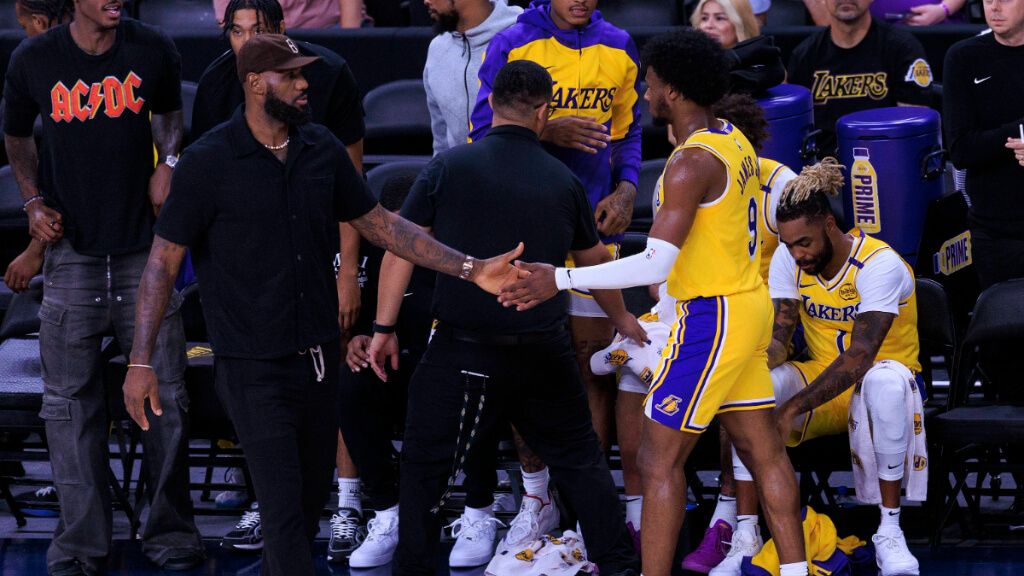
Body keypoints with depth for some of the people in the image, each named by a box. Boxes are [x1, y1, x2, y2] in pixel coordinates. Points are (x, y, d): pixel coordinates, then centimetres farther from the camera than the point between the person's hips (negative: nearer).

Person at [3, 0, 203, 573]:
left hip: (144, 246, 1)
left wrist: (169, 160, -2)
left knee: (165, 392, 2)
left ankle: (171, 530, 15)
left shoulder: (153, 49, -2)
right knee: (71, 399, 1)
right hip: (71, 248, 0)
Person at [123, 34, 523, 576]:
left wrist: (469, 269, 6)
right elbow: (162, 261, -9)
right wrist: (140, 362, -15)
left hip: (319, 360, 6)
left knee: (313, 495, 14)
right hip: (254, 368, -6)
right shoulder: (208, 162, -12)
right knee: (284, 510, -11)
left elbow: (378, 223, 13)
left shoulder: (321, 149, 4)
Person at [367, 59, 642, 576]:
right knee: (579, 460, 17)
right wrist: (621, 318, 41)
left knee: (424, 470, 8)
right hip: (544, 353, 3)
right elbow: (596, 261, 23)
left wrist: (384, 328, 5)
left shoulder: (449, 166, -2)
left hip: (463, 351, -2)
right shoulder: (563, 181, 8)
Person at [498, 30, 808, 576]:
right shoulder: (733, 142, 9)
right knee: (763, 449, 14)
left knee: (659, 459, -6)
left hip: (712, 318, -10)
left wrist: (561, 280, -24)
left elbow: (655, 265, -26)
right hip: (746, 305, 10)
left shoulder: (693, 162, -21)